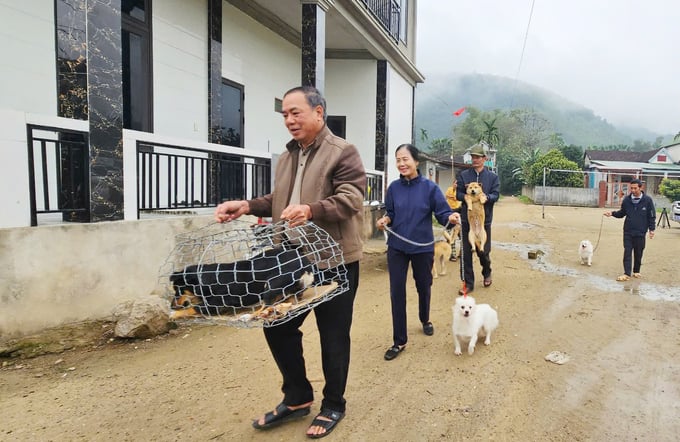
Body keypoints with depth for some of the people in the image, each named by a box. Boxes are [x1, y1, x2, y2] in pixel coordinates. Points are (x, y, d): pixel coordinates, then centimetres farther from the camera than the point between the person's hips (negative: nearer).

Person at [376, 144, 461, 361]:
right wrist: (385, 220, -14)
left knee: (423, 287, 18)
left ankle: (425, 320, 49)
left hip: (422, 247, -1)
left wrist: (452, 217, -31)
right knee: (396, 292, 0)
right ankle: (399, 341, 12)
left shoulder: (430, 187, -10)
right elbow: (390, 213, 6)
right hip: (397, 247, 1)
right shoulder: (394, 187, -3)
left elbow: (442, 213, -10)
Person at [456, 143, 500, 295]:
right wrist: (467, 197, -21)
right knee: (466, 252, 2)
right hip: (466, 219, 1)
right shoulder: (463, 175, 4)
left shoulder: (493, 177, 4)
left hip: (484, 220, 0)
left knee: (483, 251, 8)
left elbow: (495, 195, -4)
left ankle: (487, 273, 38)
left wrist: (485, 197, -25)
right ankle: (468, 282, 13)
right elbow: (458, 194, 0)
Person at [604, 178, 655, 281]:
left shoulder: (647, 200, -6)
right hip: (628, 231, 1)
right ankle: (627, 274, 0)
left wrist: (652, 229, -3)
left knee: (638, 253, 10)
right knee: (627, 252, -1)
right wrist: (613, 213, -9)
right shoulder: (627, 199, -1)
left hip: (640, 232, -1)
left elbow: (652, 216, 0)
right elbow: (622, 213, 9)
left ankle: (636, 271, 26)